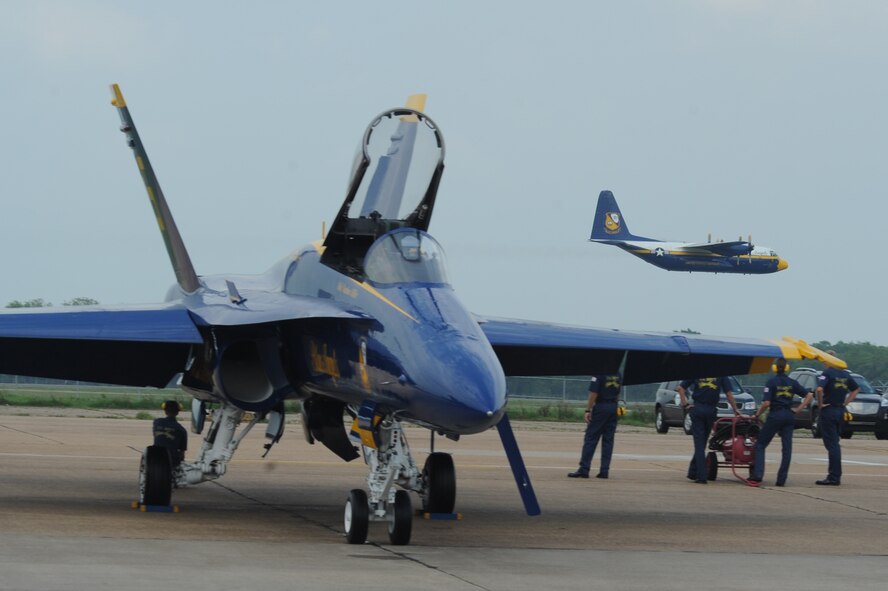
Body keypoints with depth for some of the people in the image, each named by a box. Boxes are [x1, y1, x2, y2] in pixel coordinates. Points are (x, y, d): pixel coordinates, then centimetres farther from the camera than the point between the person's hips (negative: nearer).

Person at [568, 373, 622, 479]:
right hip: (614, 409, 6)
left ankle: (584, 469, -5)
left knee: (590, 439, -2)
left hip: (600, 407, -6)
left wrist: (588, 410, -12)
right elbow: (618, 395, 13)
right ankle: (605, 470, 4)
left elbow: (594, 393, -14)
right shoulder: (618, 375, 9)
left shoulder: (599, 374, -11)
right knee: (608, 440, 7)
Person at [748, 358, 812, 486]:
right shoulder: (792, 383, 7)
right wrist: (798, 409, 9)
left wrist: (757, 415, -1)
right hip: (789, 416, 4)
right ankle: (781, 479, 2)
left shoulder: (771, 382, -7)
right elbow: (809, 395, 7)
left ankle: (757, 474, -9)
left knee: (760, 444, 5)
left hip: (775, 416, -4)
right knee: (787, 448, 5)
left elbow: (766, 403, -14)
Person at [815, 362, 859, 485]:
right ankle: (834, 475, 18)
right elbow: (856, 389, 22)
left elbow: (819, 389, -28)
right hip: (840, 411, 7)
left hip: (828, 410, -7)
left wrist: (820, 404, -14)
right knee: (835, 444, 16)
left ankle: (834, 477, -5)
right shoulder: (845, 374, 10)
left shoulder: (827, 373, -12)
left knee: (831, 444, -5)